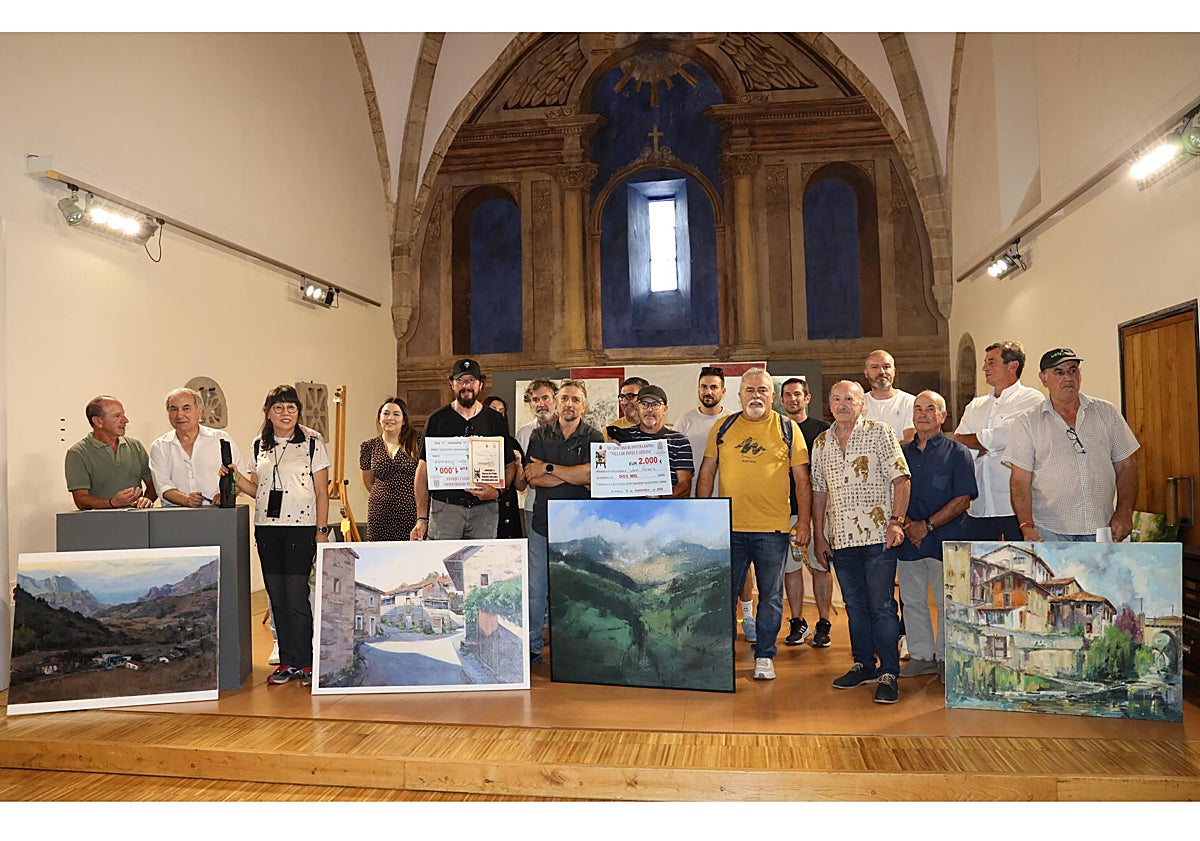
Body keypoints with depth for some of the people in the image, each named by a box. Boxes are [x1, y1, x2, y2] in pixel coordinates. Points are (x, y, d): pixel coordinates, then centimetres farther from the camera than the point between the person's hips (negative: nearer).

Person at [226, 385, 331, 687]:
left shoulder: (313, 445, 0)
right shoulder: (258, 446, 12)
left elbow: (321, 493, -1)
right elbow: (256, 489, 16)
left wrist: (321, 531, -7)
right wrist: (236, 477, -3)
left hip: (301, 528, -4)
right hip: (267, 528, 5)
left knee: (297, 597, -7)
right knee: (277, 598, 7)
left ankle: (305, 663, 6)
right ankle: (287, 662, 18)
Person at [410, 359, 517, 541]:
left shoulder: (496, 421, 8)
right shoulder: (437, 420, 6)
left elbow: (510, 465, 10)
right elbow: (424, 468, 5)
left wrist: (497, 491, -11)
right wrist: (421, 517, -2)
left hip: (485, 508, 1)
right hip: (445, 507, -1)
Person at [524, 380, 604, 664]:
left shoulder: (593, 437, 2)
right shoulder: (540, 435, 8)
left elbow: (591, 472, -15)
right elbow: (532, 477, -4)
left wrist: (549, 468, -9)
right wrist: (575, 477, -11)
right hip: (542, 523, 2)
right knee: (536, 590, 5)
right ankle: (532, 647, 17)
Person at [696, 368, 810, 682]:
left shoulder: (787, 428, 3)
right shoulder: (723, 428, 6)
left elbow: (802, 478, 3)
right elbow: (707, 472, 11)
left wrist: (803, 521, -2)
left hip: (772, 528, -1)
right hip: (729, 527, 1)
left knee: (771, 595, 8)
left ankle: (765, 656, 23)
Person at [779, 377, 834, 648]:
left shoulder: (822, 429, 5)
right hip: (785, 509, 2)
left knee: (820, 567, 2)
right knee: (790, 567, 6)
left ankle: (823, 625, 12)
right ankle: (797, 623, 17)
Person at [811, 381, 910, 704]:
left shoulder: (879, 431, 1)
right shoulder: (821, 442, 13)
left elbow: (900, 479, -5)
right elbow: (819, 491, 16)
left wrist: (896, 521, -14)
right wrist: (819, 534, 11)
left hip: (877, 534, -4)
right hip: (840, 537, 5)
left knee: (882, 605, -3)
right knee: (854, 604, 13)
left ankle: (888, 674, 4)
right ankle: (864, 664, 25)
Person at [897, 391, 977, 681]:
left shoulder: (958, 453, 1)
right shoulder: (901, 453, 11)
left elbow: (962, 500, -6)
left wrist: (928, 525, -13)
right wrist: (907, 523, -7)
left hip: (946, 540, -3)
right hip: (908, 540, 4)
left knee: (948, 602, 3)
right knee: (912, 600, 9)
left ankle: (946, 658, 18)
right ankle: (922, 656, 22)